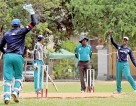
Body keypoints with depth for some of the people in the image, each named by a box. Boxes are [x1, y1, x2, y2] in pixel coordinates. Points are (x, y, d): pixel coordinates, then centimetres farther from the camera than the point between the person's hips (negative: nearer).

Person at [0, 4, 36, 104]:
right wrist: (31, 12, 8)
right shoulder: (21, 31, 4)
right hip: (18, 57, -2)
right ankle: (15, 92, -7)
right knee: (18, 77, 14)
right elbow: (33, 23, 2)